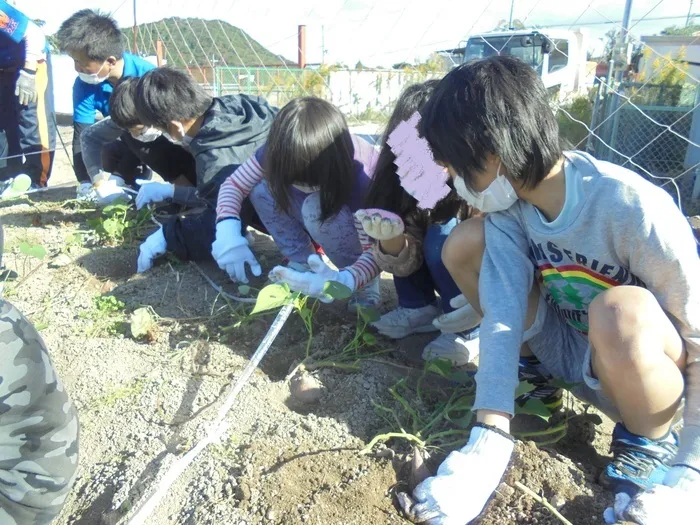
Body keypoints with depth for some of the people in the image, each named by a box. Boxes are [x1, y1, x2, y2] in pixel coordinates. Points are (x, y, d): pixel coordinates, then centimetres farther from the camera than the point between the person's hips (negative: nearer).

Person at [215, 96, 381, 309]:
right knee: (261, 189, -22)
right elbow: (233, 184, -19)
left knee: (318, 210, -38)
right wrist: (228, 232, -38)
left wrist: (345, 281, -57)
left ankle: (366, 280, -15)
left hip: (367, 229, -4)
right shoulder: (279, 150, -26)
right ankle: (303, 264, -5)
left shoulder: (360, 176, -38)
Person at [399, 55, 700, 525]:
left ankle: (650, 444, -8)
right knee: (466, 242, -12)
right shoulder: (509, 205, -14)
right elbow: (502, 315, -21)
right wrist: (489, 439, -30)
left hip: (644, 366, -4)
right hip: (572, 350, 5)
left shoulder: (632, 209, -30)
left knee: (620, 311, -41)